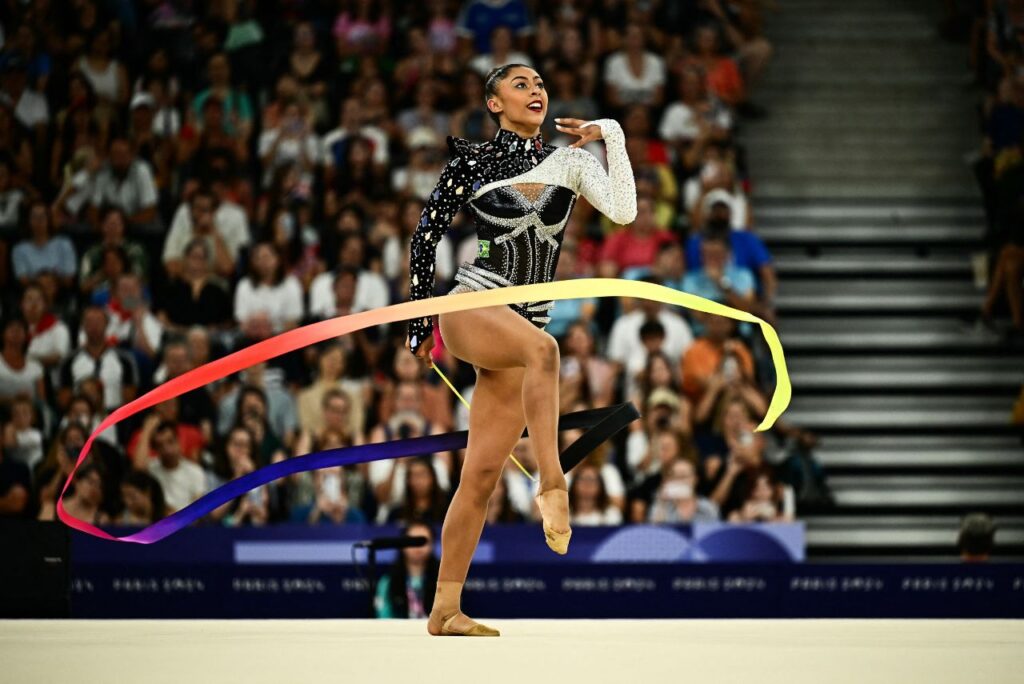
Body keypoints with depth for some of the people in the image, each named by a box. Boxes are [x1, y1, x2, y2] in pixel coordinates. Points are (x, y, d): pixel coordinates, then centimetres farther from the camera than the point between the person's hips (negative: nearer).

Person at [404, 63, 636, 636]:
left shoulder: (570, 161, 11)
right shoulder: (472, 161, 4)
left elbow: (623, 210, -5)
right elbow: (426, 237, 9)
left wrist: (614, 137, -5)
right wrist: (421, 321, 9)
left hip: (525, 325, 4)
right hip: (471, 309, -4)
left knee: (483, 474, 2)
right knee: (544, 349, -39)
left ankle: (445, 609, 5)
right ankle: (553, 483, -42)